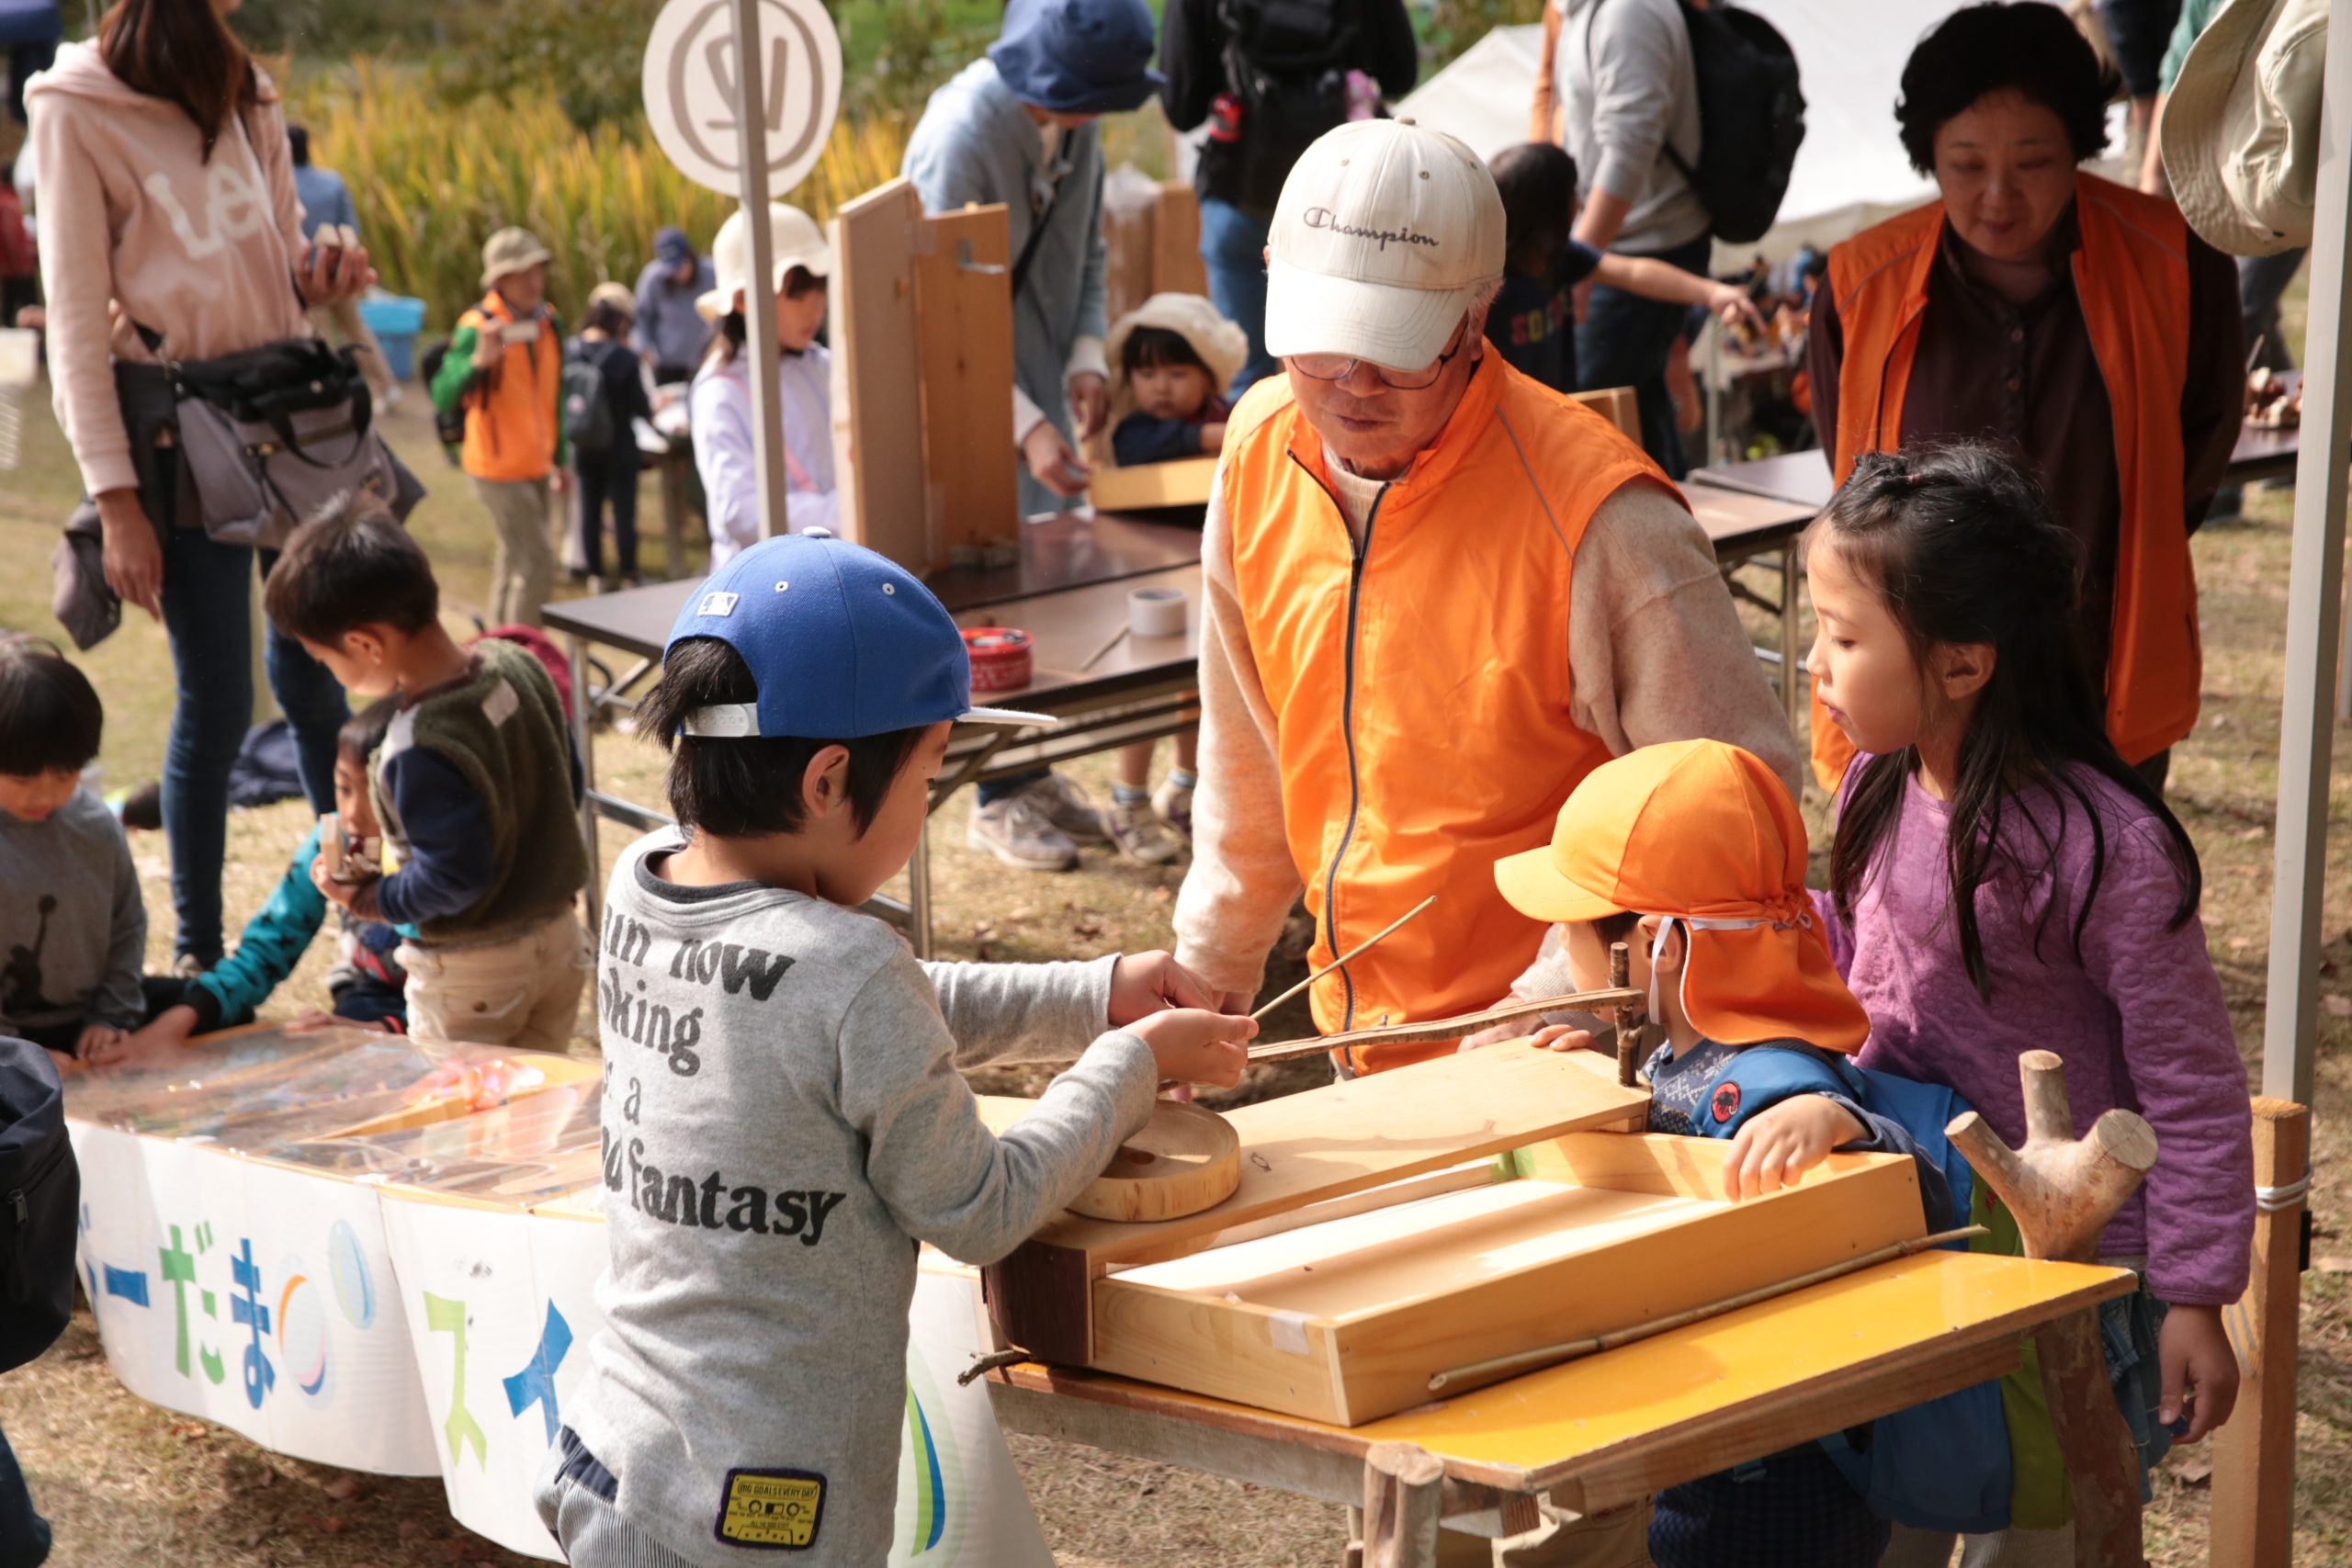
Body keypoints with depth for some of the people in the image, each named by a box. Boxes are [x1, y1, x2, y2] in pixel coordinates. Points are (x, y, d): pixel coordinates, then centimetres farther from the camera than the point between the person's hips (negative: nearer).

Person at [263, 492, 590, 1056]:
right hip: (559, 942, 8)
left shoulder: (421, 749, -29)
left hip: (471, 975, -8)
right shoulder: (515, 665, -5)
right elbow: (567, 783, 7)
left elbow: (457, 874, -26)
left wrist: (369, 900, -12)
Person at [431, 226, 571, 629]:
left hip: (534, 466, 8)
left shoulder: (549, 322, 5)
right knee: (537, 566, -12)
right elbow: (443, 397, -29)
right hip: (498, 469, -8)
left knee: (515, 561, 16)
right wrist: (479, 359, -44)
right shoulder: (477, 327, -18)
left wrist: (560, 457, 20)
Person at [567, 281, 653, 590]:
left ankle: (594, 575, 18)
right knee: (624, 510, 5)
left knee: (589, 509, 13)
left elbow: (562, 397, 3)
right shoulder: (623, 357, -18)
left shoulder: (570, 351, -6)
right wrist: (652, 412, 11)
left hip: (583, 447, 4)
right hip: (619, 447, -4)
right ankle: (628, 576, 9)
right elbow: (640, 406, -11)